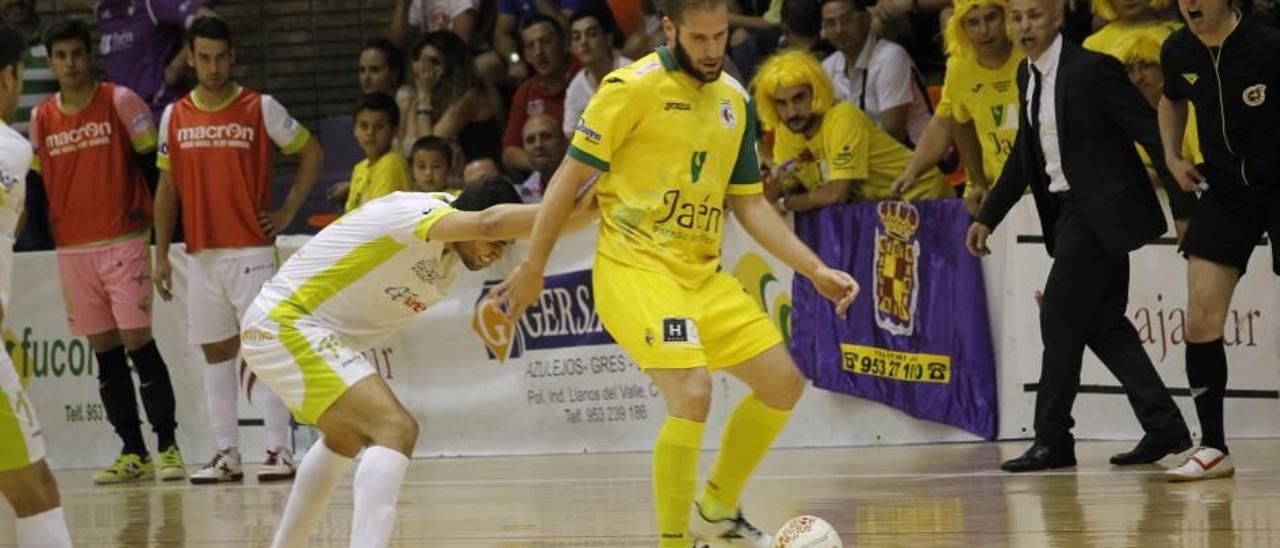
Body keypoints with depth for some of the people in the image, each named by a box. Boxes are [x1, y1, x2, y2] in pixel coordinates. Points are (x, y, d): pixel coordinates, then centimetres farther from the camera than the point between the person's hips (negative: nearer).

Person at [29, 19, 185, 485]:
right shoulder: (42, 119, 9)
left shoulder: (119, 101, -3)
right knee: (104, 352, 5)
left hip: (123, 243, -4)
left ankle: (167, 446, -5)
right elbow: (35, 180, 18)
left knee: (138, 342, -9)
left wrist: (146, 211, -7)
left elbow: (154, 158, -1)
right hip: (72, 250, 4)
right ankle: (132, 453, 9)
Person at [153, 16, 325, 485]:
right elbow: (167, 188, 13)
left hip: (251, 251, -4)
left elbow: (312, 153, 5)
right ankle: (227, 454, 10)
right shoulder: (174, 116, 8)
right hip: (201, 254, 4)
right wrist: (161, 254, 9)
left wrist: (288, 211, -2)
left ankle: (278, 450, -8)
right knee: (216, 353, 6)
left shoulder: (261, 108, -2)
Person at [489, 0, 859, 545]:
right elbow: (571, 175, -6)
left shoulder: (735, 100, 10)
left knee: (783, 383, 7)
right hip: (635, 269, -7)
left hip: (703, 274, 7)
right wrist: (531, 269, -5)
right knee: (692, 393, -24)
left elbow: (749, 204, 16)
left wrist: (815, 269, 9)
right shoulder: (634, 87, -11)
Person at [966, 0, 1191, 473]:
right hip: (1067, 210, 8)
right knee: (1102, 323, 8)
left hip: (1101, 210, -8)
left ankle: (1052, 440, -1)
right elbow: (1025, 155, 21)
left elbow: (1152, 133, -16)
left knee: (1060, 316, -8)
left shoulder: (1091, 69, -16)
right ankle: (1164, 426, 11)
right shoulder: (1027, 75, 10)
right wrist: (987, 217, 19)